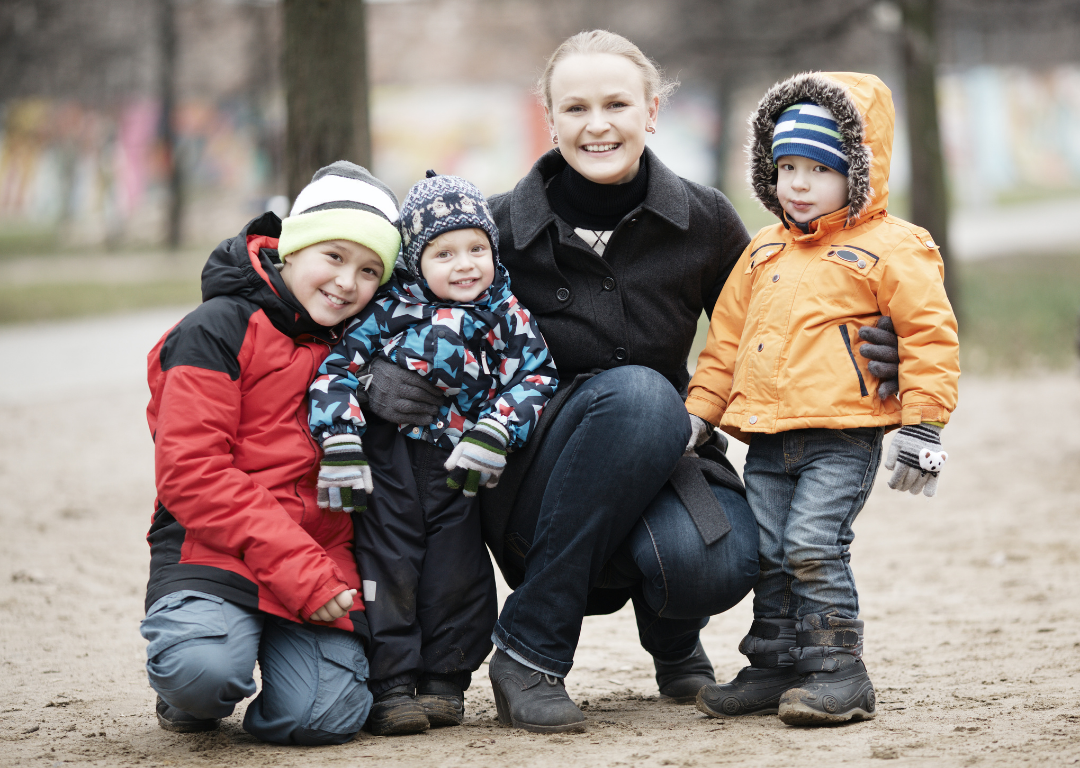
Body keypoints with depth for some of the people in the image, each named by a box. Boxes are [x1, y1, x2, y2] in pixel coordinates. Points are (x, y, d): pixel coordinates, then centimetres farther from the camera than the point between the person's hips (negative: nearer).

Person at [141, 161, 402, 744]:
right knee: (204, 670, -35)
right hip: (214, 548, -4)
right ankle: (189, 701, 4)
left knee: (324, 716, -22)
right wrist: (292, 563, -18)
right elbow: (191, 473, -12)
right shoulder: (218, 329, -4)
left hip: (323, 560, 4)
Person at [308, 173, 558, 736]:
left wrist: (493, 435, -22)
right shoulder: (389, 310, -6)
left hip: (459, 466, 2)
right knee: (388, 565, -2)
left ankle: (445, 681, 16)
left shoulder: (505, 315, -1)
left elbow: (534, 376, -7)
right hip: (389, 463, -2)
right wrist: (340, 445, -20)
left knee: (458, 573, 4)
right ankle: (390, 687, 1)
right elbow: (337, 367, -9)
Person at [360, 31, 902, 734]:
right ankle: (530, 651, -23)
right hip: (538, 505, -2)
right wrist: (379, 373, -18)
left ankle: (674, 638, 9)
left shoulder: (704, 221, -2)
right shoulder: (503, 227, -6)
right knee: (635, 391, -33)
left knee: (716, 563, -34)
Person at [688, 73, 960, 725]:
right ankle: (775, 666, 18)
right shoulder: (765, 252, 17)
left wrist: (921, 426, -11)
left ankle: (838, 674, -6)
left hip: (841, 436, -7)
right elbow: (727, 336, 23)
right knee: (769, 554, 8)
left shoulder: (891, 248, -4)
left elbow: (930, 335, -7)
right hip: (766, 439, 7)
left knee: (813, 548, -15)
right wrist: (700, 412, 18)